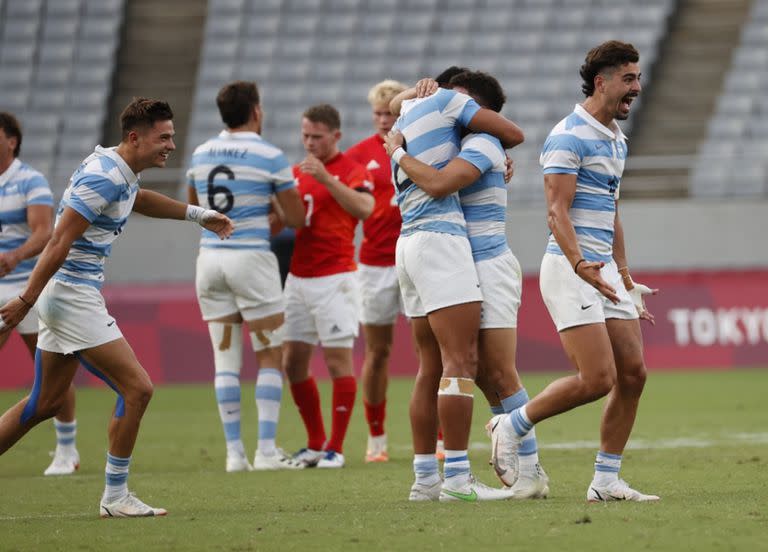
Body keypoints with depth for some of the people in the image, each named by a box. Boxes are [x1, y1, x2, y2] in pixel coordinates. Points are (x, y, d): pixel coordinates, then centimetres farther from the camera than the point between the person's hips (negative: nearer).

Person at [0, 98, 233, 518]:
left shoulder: (120, 171, 11)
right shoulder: (103, 178, -20)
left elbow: (135, 199, 37)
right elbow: (59, 242, -22)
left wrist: (197, 214, 37)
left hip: (61, 295, 10)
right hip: (74, 296, -10)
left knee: (45, 402, 14)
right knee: (137, 388, -8)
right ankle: (115, 496, -2)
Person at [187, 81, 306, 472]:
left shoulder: (201, 155, 8)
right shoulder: (270, 157, -7)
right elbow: (296, 219, -2)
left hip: (210, 257, 5)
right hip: (251, 257, -5)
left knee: (225, 359, 7)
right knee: (270, 358, 3)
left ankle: (234, 452, 4)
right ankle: (266, 450, -4)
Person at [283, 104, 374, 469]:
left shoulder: (351, 170, -5)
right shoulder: (296, 173, 14)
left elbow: (364, 208, -23)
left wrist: (327, 179, -30)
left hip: (334, 278, -7)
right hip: (297, 278, 7)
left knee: (338, 360, -6)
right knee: (293, 363, 5)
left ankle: (335, 449, -2)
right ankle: (315, 444, 16)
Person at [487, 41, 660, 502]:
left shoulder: (616, 140, 17)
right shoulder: (569, 137, -12)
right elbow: (557, 211, -19)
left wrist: (625, 277, 27)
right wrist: (580, 265, -34)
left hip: (606, 271, 9)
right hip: (570, 270, -9)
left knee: (633, 373, 1)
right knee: (598, 379, -15)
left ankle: (606, 481, 7)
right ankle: (513, 425, 5)